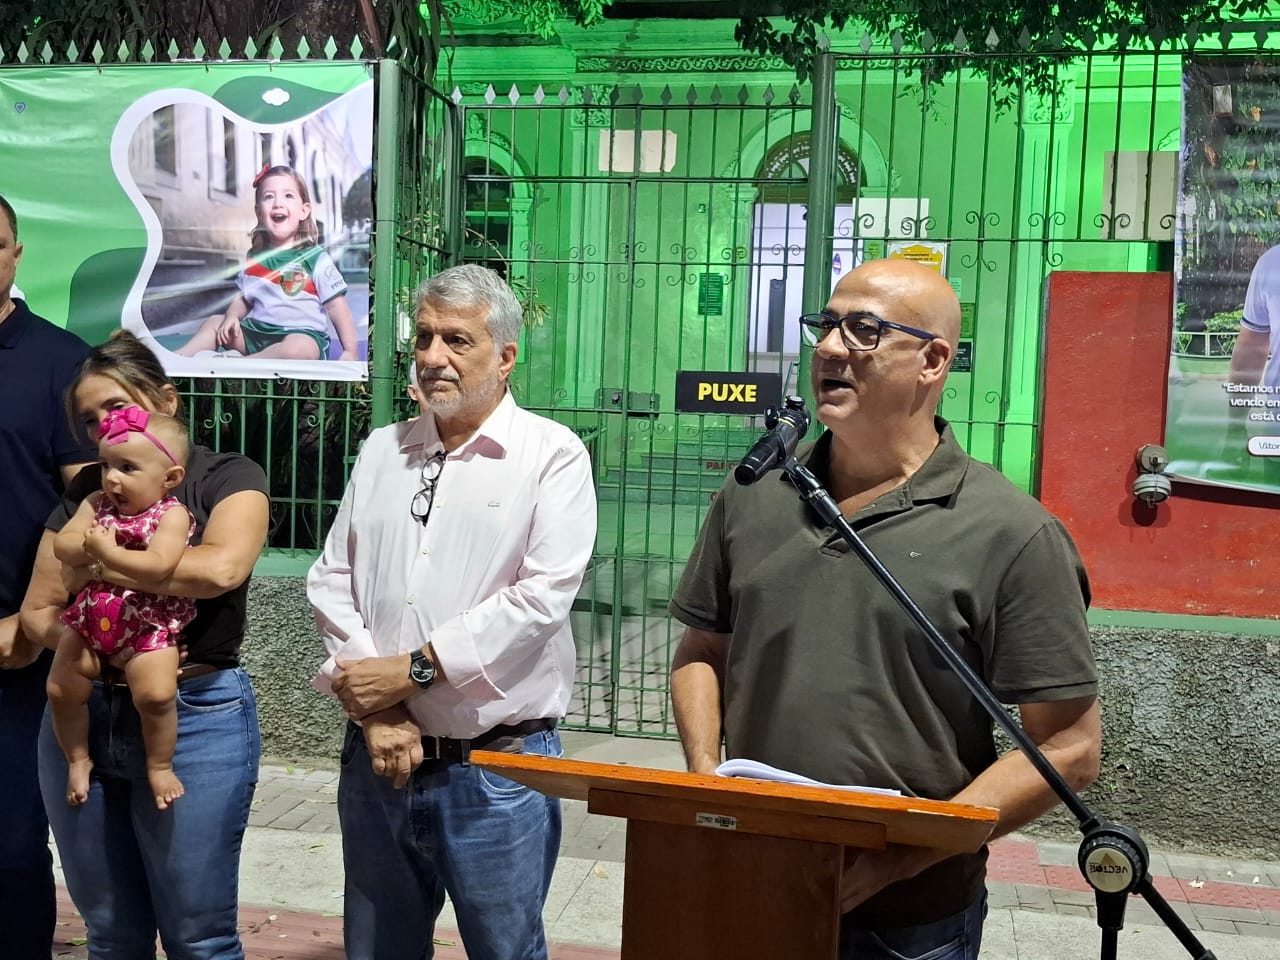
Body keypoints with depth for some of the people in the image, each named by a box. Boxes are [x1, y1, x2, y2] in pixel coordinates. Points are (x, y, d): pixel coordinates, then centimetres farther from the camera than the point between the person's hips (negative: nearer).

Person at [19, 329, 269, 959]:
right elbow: (37, 612, 7)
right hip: (80, 716, 5)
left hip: (193, 721, -5)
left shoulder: (228, 476, -4)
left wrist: (97, 564, -14)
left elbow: (223, 565, -25)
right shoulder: (87, 493, 10)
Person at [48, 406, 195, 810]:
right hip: (90, 619, 6)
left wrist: (107, 552, -25)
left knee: (155, 694, -21)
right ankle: (78, 759, 29)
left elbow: (158, 565, -27)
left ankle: (159, 765, 2)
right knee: (61, 689, 7)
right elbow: (61, 545, -2)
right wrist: (88, 547, -21)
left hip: (148, 625, -6)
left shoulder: (172, 515, -13)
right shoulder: (96, 504, 5)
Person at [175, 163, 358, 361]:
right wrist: (232, 316, -1)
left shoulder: (316, 259, -6)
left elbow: (337, 308, -8)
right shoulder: (254, 258, 10)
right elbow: (244, 299, 21)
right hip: (257, 332, 7)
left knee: (298, 348, -38)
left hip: (303, 336, -6)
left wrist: (350, 351, -14)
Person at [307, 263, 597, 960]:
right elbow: (331, 582, 5)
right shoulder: (381, 451, 10)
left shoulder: (553, 455, -6)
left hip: (497, 767, -4)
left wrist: (413, 668, -15)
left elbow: (543, 595, -16)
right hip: (376, 760, 5)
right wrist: (374, 705, -8)